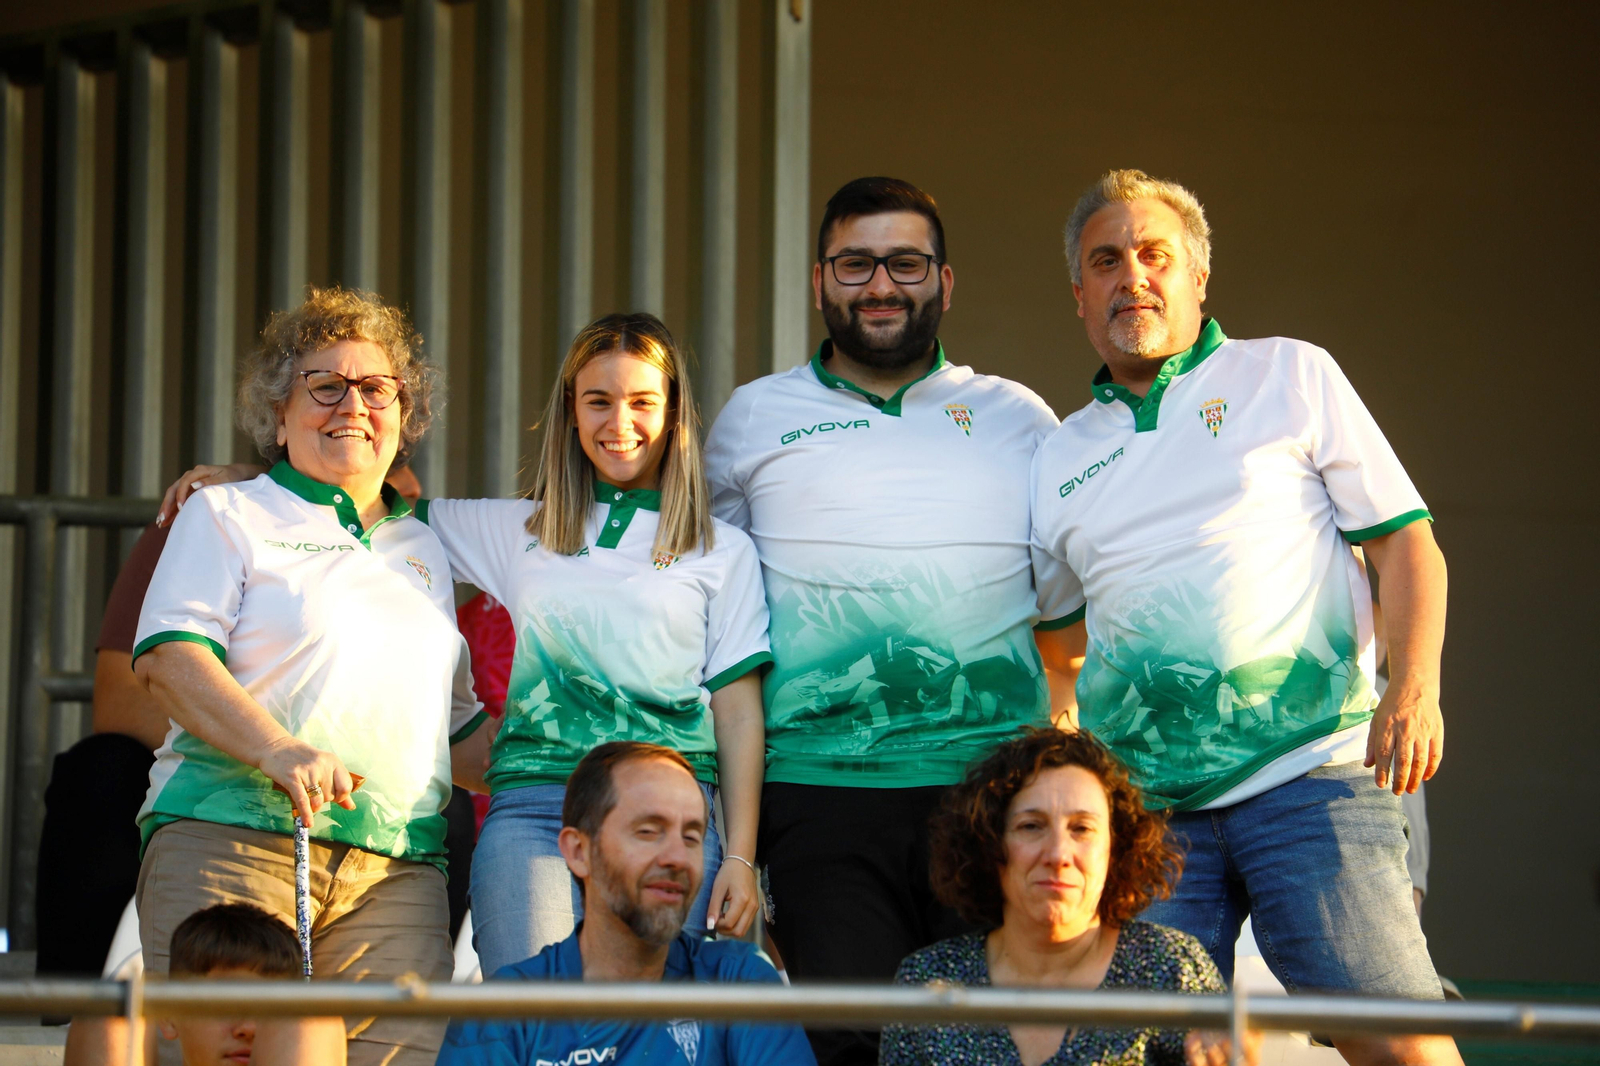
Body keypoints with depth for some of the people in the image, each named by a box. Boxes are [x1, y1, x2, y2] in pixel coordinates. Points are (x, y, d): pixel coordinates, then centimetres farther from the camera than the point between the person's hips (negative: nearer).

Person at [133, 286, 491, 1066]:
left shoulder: (425, 550, 27)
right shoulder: (228, 517, 13)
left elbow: (454, 729, 32)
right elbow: (168, 656, -3)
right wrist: (280, 749, -19)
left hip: (396, 870, 4)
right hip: (232, 838, -4)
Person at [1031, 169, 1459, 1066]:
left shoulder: (1292, 377, 9)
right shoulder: (1062, 461, 18)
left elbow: (1404, 539, 4)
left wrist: (1415, 687, -12)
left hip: (1310, 773, -4)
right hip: (1144, 807, 4)